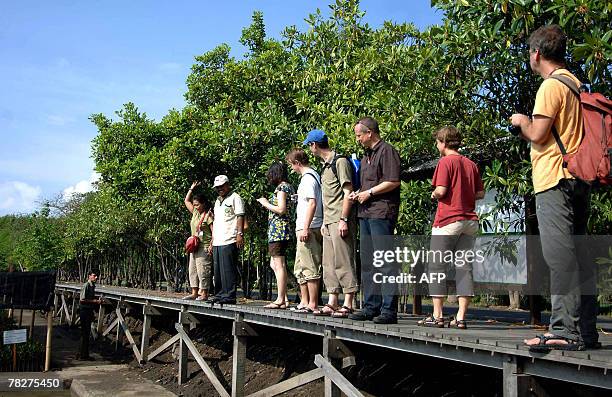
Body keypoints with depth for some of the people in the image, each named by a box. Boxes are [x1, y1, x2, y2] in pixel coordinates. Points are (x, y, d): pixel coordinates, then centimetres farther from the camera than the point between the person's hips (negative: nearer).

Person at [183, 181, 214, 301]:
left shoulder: (208, 215, -9)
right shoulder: (195, 213, 14)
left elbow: (214, 232, -14)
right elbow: (186, 201, 26)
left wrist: (211, 246, -21)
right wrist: (192, 188, 21)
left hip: (204, 247, -9)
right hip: (194, 246, 9)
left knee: (203, 270, -8)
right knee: (193, 270, 9)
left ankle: (204, 293, -4)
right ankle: (194, 293, 14)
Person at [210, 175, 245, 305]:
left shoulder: (234, 198, -1)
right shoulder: (217, 201, 25)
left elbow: (240, 217, -9)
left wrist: (240, 234, -19)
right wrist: (212, 239, 22)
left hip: (229, 241, -9)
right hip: (217, 241, 9)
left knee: (228, 270, -9)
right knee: (218, 271, 12)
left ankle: (229, 295, -5)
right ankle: (219, 294, 20)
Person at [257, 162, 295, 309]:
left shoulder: (281, 187, -10)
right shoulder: (287, 186, 19)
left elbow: (281, 210, -19)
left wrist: (266, 203, -6)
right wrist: (267, 204, 20)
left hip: (278, 230, -10)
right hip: (279, 230, 10)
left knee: (279, 264, -8)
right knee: (275, 264, 13)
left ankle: (281, 300, -6)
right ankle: (284, 298, 13)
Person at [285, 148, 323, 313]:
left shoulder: (308, 178, -11)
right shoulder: (313, 175, 19)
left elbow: (312, 203, -21)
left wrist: (305, 228, -23)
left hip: (309, 229, -11)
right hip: (304, 229, 11)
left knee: (310, 268, -7)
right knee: (300, 268, 15)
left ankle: (313, 304, -2)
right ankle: (304, 302, 21)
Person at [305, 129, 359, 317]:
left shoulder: (340, 161, -7)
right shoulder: (325, 166, 21)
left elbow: (348, 192, -13)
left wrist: (343, 220, -19)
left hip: (340, 222, -10)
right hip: (329, 222, 10)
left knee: (343, 261, -9)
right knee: (329, 264, 10)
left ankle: (348, 304, -5)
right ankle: (332, 303, 16)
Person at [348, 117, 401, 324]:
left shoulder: (387, 151, -5)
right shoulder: (366, 156, 24)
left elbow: (393, 182, -15)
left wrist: (369, 193, -10)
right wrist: (358, 193, 11)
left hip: (382, 212, -10)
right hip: (366, 213, 10)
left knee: (385, 261, -9)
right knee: (367, 261, 10)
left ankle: (389, 310, -6)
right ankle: (371, 307, 16)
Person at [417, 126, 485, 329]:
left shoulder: (445, 162, -7)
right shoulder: (471, 164, 13)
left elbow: (441, 191, -16)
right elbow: (481, 193, 12)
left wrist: (433, 194, 5)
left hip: (448, 220, -6)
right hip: (469, 220, 6)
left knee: (437, 266, 1)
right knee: (464, 267, 5)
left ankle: (437, 316, 1)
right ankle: (461, 317, 5)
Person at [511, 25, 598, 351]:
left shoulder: (551, 85, -9)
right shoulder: (575, 83, 21)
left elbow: (537, 135, -14)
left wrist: (521, 121, 5)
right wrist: (531, 124, 20)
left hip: (554, 180, -10)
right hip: (577, 178, 10)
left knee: (560, 256, -10)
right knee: (578, 255, 9)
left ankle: (565, 330, -9)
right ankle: (585, 330, 14)